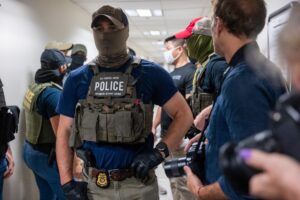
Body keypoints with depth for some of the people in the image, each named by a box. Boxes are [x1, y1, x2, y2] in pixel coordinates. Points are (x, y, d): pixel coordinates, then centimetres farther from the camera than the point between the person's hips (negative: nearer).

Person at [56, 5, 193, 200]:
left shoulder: (150, 73, -5)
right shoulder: (77, 79, 1)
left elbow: (184, 115, -1)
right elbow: (64, 132, 4)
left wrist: (160, 152, -12)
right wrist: (67, 183, -2)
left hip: (139, 183, -1)